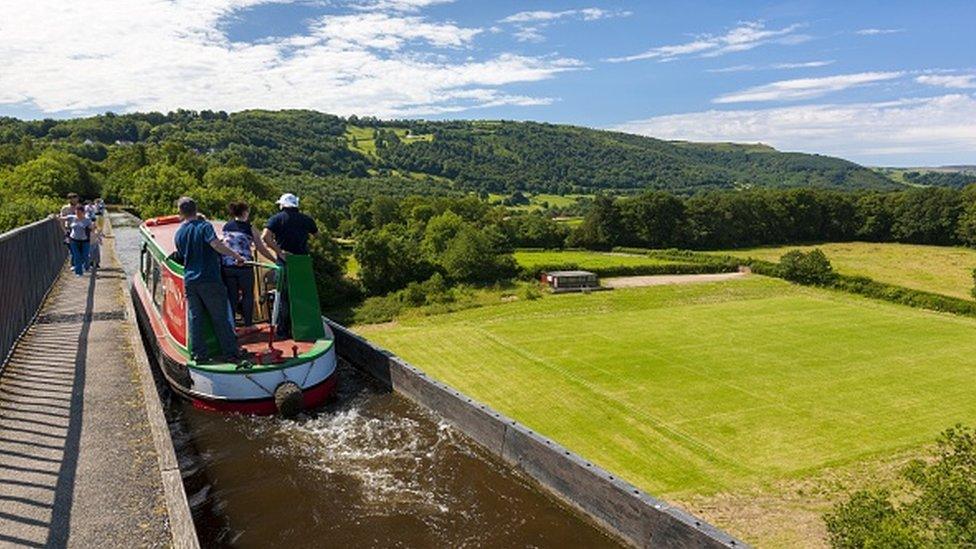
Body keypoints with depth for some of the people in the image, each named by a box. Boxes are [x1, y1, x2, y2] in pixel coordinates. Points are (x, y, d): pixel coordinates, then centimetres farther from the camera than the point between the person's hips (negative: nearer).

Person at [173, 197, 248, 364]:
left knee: (194, 318, 10)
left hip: (189, 280, 5)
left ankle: (199, 354, 11)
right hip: (209, 280, -5)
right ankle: (230, 352, 5)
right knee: (220, 318, 1)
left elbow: (182, 256, 19)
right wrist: (236, 255, -17)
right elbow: (216, 244, -23)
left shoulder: (179, 233, 10)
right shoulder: (204, 226, -8)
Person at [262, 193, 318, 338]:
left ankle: (283, 330, 9)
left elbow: (265, 236, -17)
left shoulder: (277, 218, -1)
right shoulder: (305, 219, 9)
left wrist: (279, 252, -15)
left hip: (284, 261, -3)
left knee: (283, 296, 6)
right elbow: (317, 234, 26)